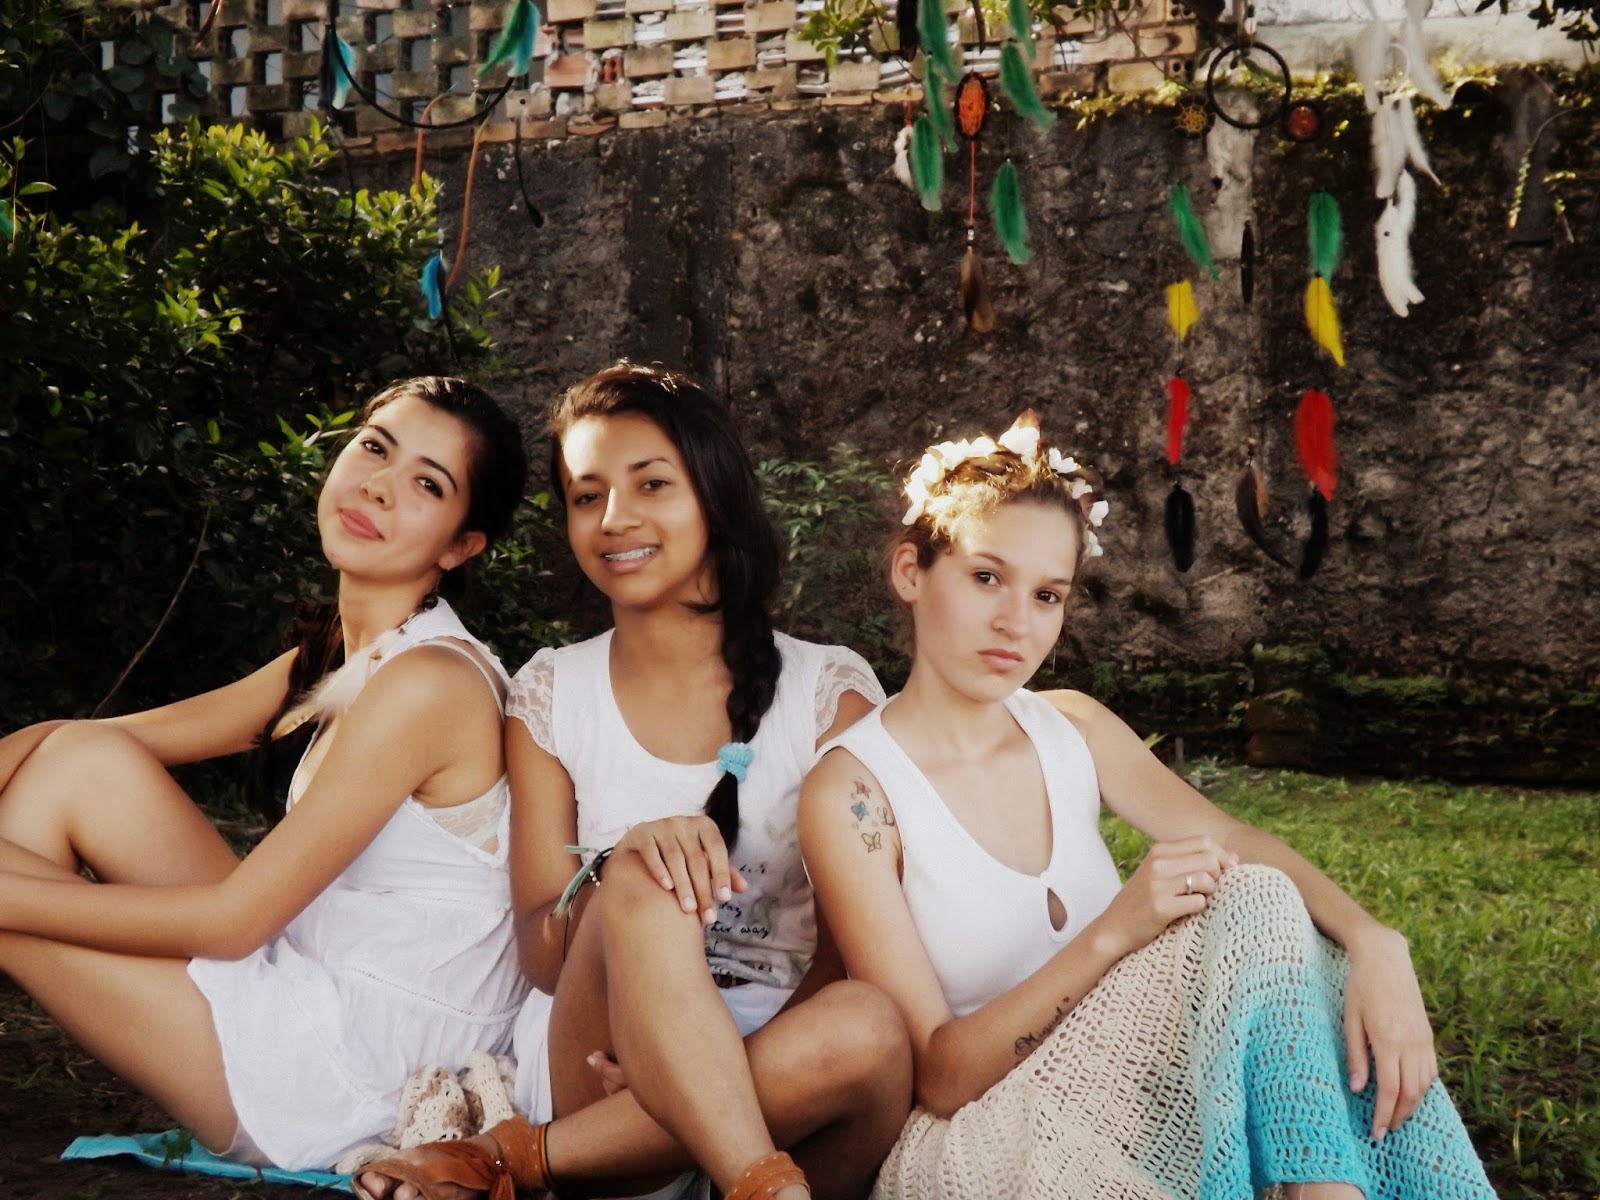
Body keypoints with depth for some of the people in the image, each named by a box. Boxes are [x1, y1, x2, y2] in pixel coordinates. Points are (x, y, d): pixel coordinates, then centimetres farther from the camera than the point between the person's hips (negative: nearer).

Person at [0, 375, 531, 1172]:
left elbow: (229, 920, -18)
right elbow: (100, 742, 10)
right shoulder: (338, 657, 9)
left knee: (85, 774, -8)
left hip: (354, 1069, -8)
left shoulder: (430, 681, -19)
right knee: (85, 762, 0)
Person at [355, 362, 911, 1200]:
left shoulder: (828, 693, 2)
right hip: (590, 1062, -1)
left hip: (780, 1067, 1)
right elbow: (545, 957, -2)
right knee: (642, 887, -31)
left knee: (866, 1031, -35)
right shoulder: (551, 695, 6)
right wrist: (623, 866, -25)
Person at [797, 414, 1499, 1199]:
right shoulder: (851, 793, -13)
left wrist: (1374, 944, -26)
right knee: (1252, 913, -22)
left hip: (1115, 1108, 6)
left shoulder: (1075, 728, 7)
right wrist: (1114, 933, -28)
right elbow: (938, 1074, -16)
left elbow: (1242, 847, -6)